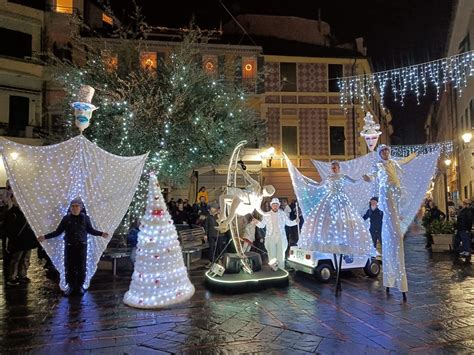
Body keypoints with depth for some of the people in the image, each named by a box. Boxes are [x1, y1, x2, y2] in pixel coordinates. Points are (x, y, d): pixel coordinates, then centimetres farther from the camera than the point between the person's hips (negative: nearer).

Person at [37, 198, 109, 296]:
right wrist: (45, 237, -4)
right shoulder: (66, 218, -2)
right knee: (69, 267, 5)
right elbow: (58, 231, 2)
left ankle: (80, 286, 20)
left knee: (81, 267, 5)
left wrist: (101, 233, -3)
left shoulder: (85, 218, -3)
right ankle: (70, 286, 21)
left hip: (82, 246, 0)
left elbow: (90, 230, 7)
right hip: (69, 246, 0)